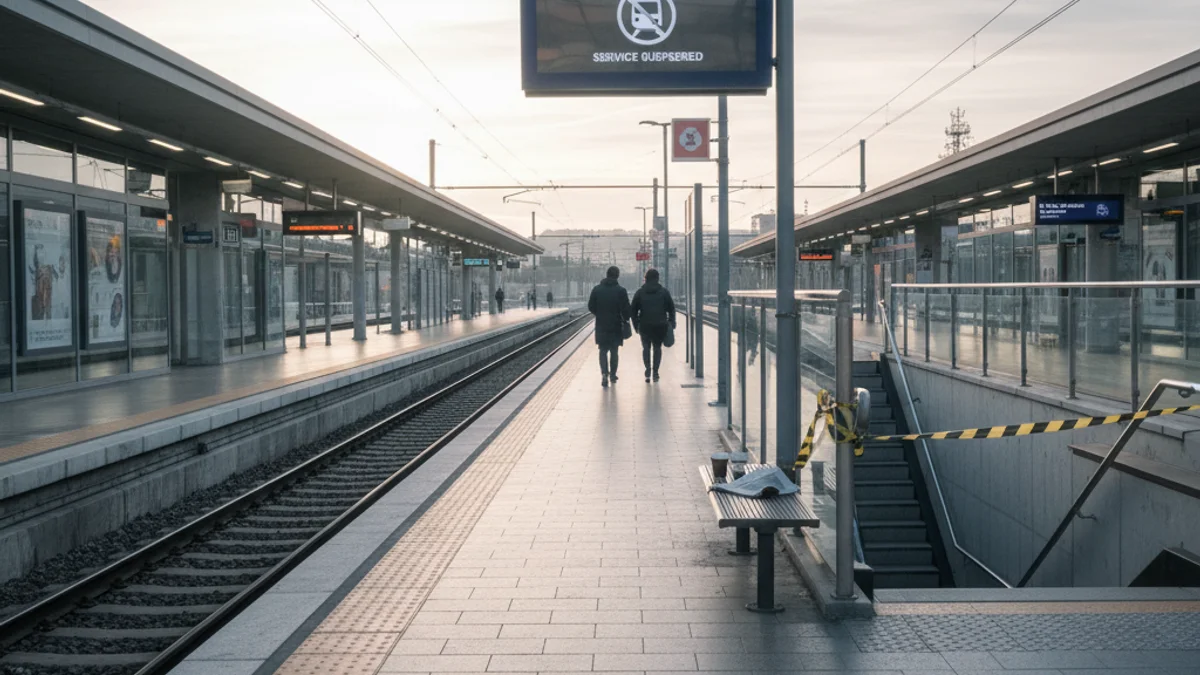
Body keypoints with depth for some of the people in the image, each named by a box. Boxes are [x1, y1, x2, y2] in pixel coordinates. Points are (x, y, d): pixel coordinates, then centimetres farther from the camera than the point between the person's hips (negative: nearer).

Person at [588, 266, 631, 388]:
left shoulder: (597, 289, -1)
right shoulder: (621, 290, -9)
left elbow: (590, 306, 2)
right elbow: (626, 309, -11)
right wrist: (625, 319, 7)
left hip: (601, 326, 1)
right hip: (616, 326, -1)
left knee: (603, 351, 7)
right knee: (614, 351, 13)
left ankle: (604, 373, -12)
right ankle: (612, 375, 18)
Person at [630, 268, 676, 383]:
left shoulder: (640, 293, 4)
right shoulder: (664, 292, 3)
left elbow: (633, 310, 3)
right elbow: (671, 309, 2)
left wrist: (636, 325, 8)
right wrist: (671, 323, 7)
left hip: (645, 326, 0)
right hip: (660, 326, 0)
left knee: (646, 347, 12)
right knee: (657, 348, 10)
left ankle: (648, 369, -6)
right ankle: (655, 372, 5)